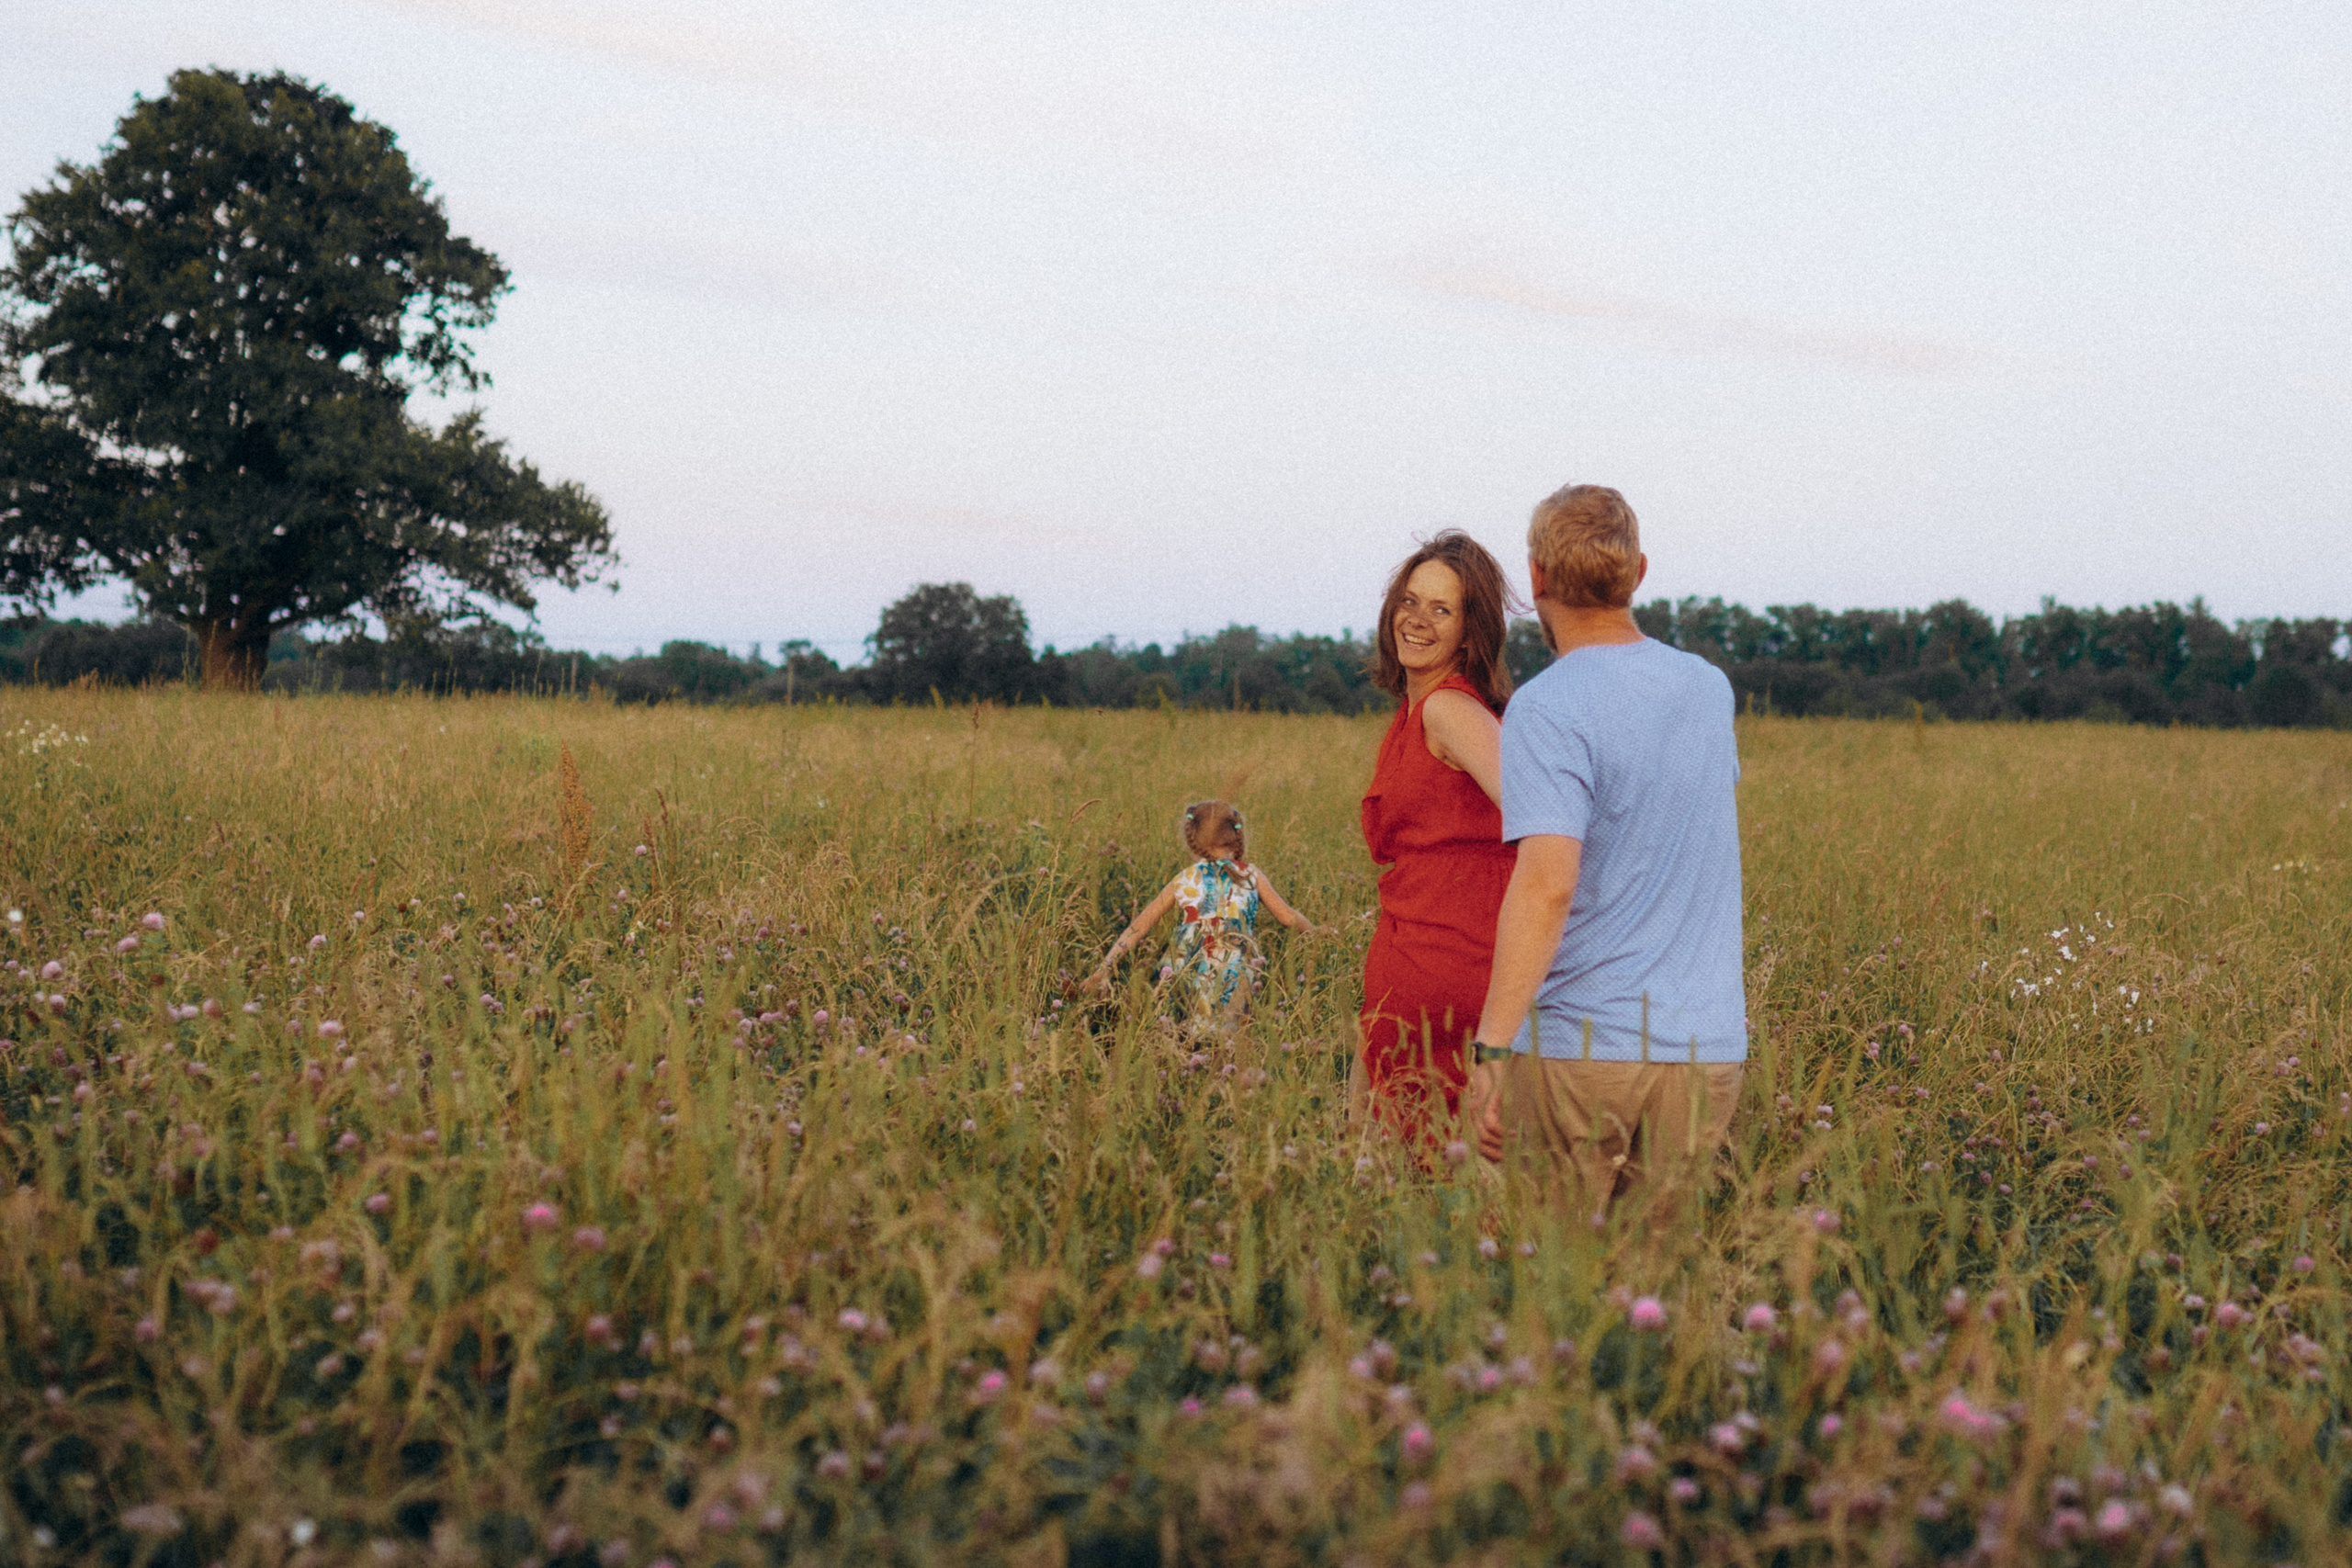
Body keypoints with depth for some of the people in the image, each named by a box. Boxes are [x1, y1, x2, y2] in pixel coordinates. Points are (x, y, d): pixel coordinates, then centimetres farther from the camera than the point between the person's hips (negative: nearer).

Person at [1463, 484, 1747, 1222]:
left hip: (1576, 1047, -5)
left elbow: (1547, 884, -24)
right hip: (1706, 1048, 6)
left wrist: (1491, 1049, -24)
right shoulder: (1711, 690, 9)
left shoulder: (1548, 707, -13)